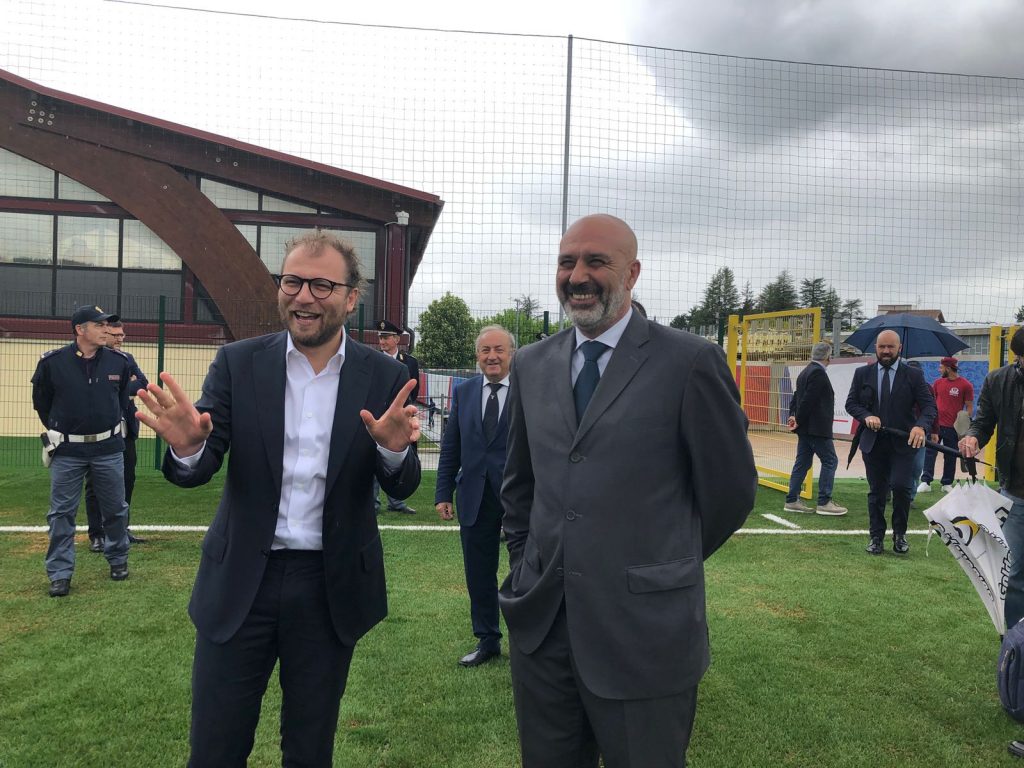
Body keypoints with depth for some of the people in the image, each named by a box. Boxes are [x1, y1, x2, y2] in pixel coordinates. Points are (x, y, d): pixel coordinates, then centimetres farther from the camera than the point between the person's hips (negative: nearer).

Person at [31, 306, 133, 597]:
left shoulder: (119, 362, -3)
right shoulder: (52, 362, -8)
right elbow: (41, 402, 8)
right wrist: (58, 431, 14)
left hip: (108, 448, 1)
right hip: (67, 451, -1)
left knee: (115, 508, 10)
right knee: (62, 513, 4)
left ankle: (118, 560, 29)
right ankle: (60, 573, 14)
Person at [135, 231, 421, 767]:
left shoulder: (385, 378, -4)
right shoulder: (237, 364, -3)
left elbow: (401, 488, -5)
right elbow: (197, 471, -7)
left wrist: (394, 449, -28)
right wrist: (187, 447, -31)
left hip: (331, 587, 0)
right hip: (240, 581, 0)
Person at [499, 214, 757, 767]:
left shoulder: (690, 362, -9)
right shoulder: (531, 364, 7)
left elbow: (730, 489, -2)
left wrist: (667, 565, 8)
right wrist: (528, 563, 12)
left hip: (644, 632, -4)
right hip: (539, 624, 5)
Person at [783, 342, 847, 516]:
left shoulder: (806, 371, 16)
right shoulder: (818, 372, -16)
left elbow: (797, 396, 15)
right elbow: (808, 399, -21)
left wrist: (793, 415, 4)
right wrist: (798, 420, -13)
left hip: (806, 428, 10)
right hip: (816, 427, -10)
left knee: (802, 463, 10)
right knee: (830, 461, -3)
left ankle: (792, 501, 12)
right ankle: (824, 502, -2)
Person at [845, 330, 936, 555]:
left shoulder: (913, 375, 1)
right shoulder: (862, 374, 5)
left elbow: (929, 405, -4)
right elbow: (851, 403, 6)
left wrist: (921, 426, -24)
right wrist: (866, 416, -15)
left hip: (903, 442, -2)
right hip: (873, 442, 2)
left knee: (900, 486, -14)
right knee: (876, 491, 9)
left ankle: (900, 534, 9)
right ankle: (876, 536, 21)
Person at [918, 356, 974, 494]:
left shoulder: (965, 385, -4)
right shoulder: (937, 383, 6)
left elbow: (969, 408, -2)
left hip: (953, 428, -2)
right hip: (936, 425, 2)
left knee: (950, 456, 7)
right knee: (930, 453, -4)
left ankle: (947, 484, 16)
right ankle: (926, 482, -3)